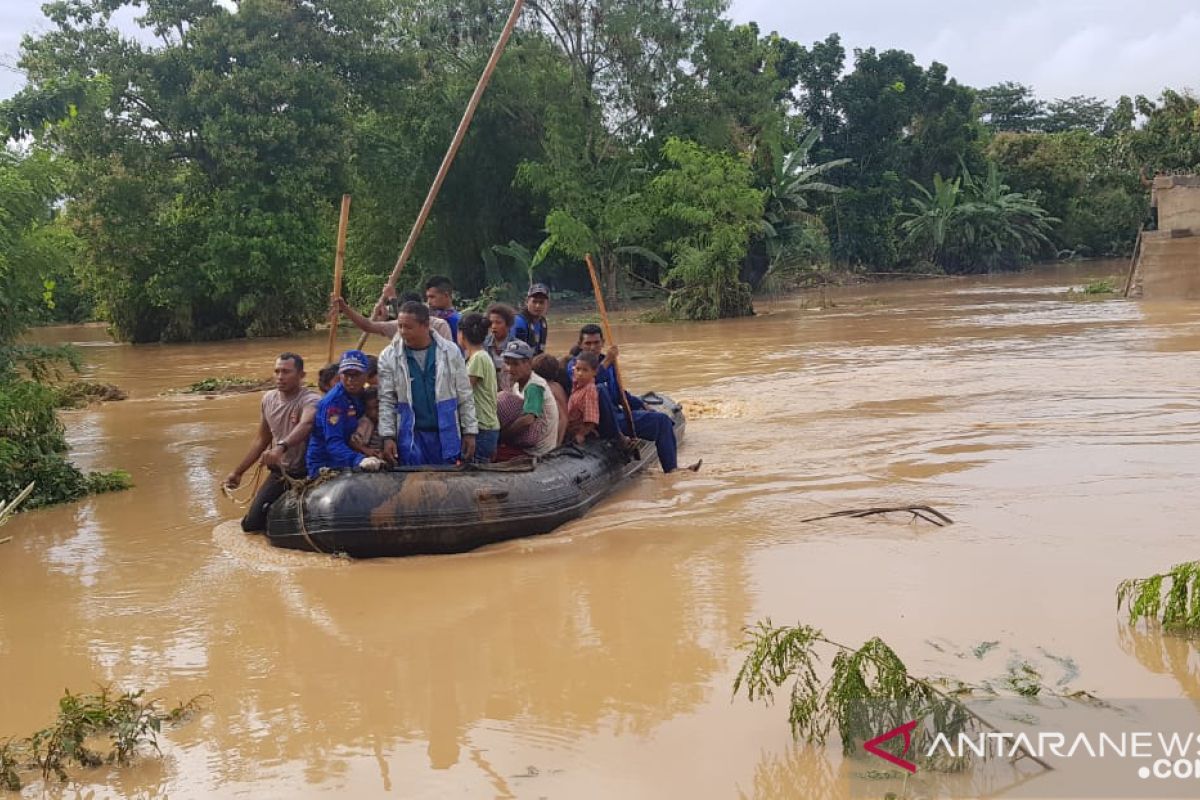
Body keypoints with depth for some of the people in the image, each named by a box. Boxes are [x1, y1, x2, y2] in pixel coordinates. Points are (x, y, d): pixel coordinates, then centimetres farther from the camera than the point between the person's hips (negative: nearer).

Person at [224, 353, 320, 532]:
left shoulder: (311, 400, -18)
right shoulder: (268, 399, 4)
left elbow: (305, 425, -40)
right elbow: (261, 440, 15)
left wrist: (281, 447, -57)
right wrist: (238, 472, 16)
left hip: (305, 476, -6)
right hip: (278, 473, 6)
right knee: (251, 524, 2)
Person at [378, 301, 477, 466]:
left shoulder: (450, 351, 0)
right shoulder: (389, 356, -2)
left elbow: (465, 397, 4)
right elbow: (386, 401, 0)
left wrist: (470, 432, 1)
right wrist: (388, 436, -8)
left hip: (446, 434, 1)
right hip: (410, 436, -1)